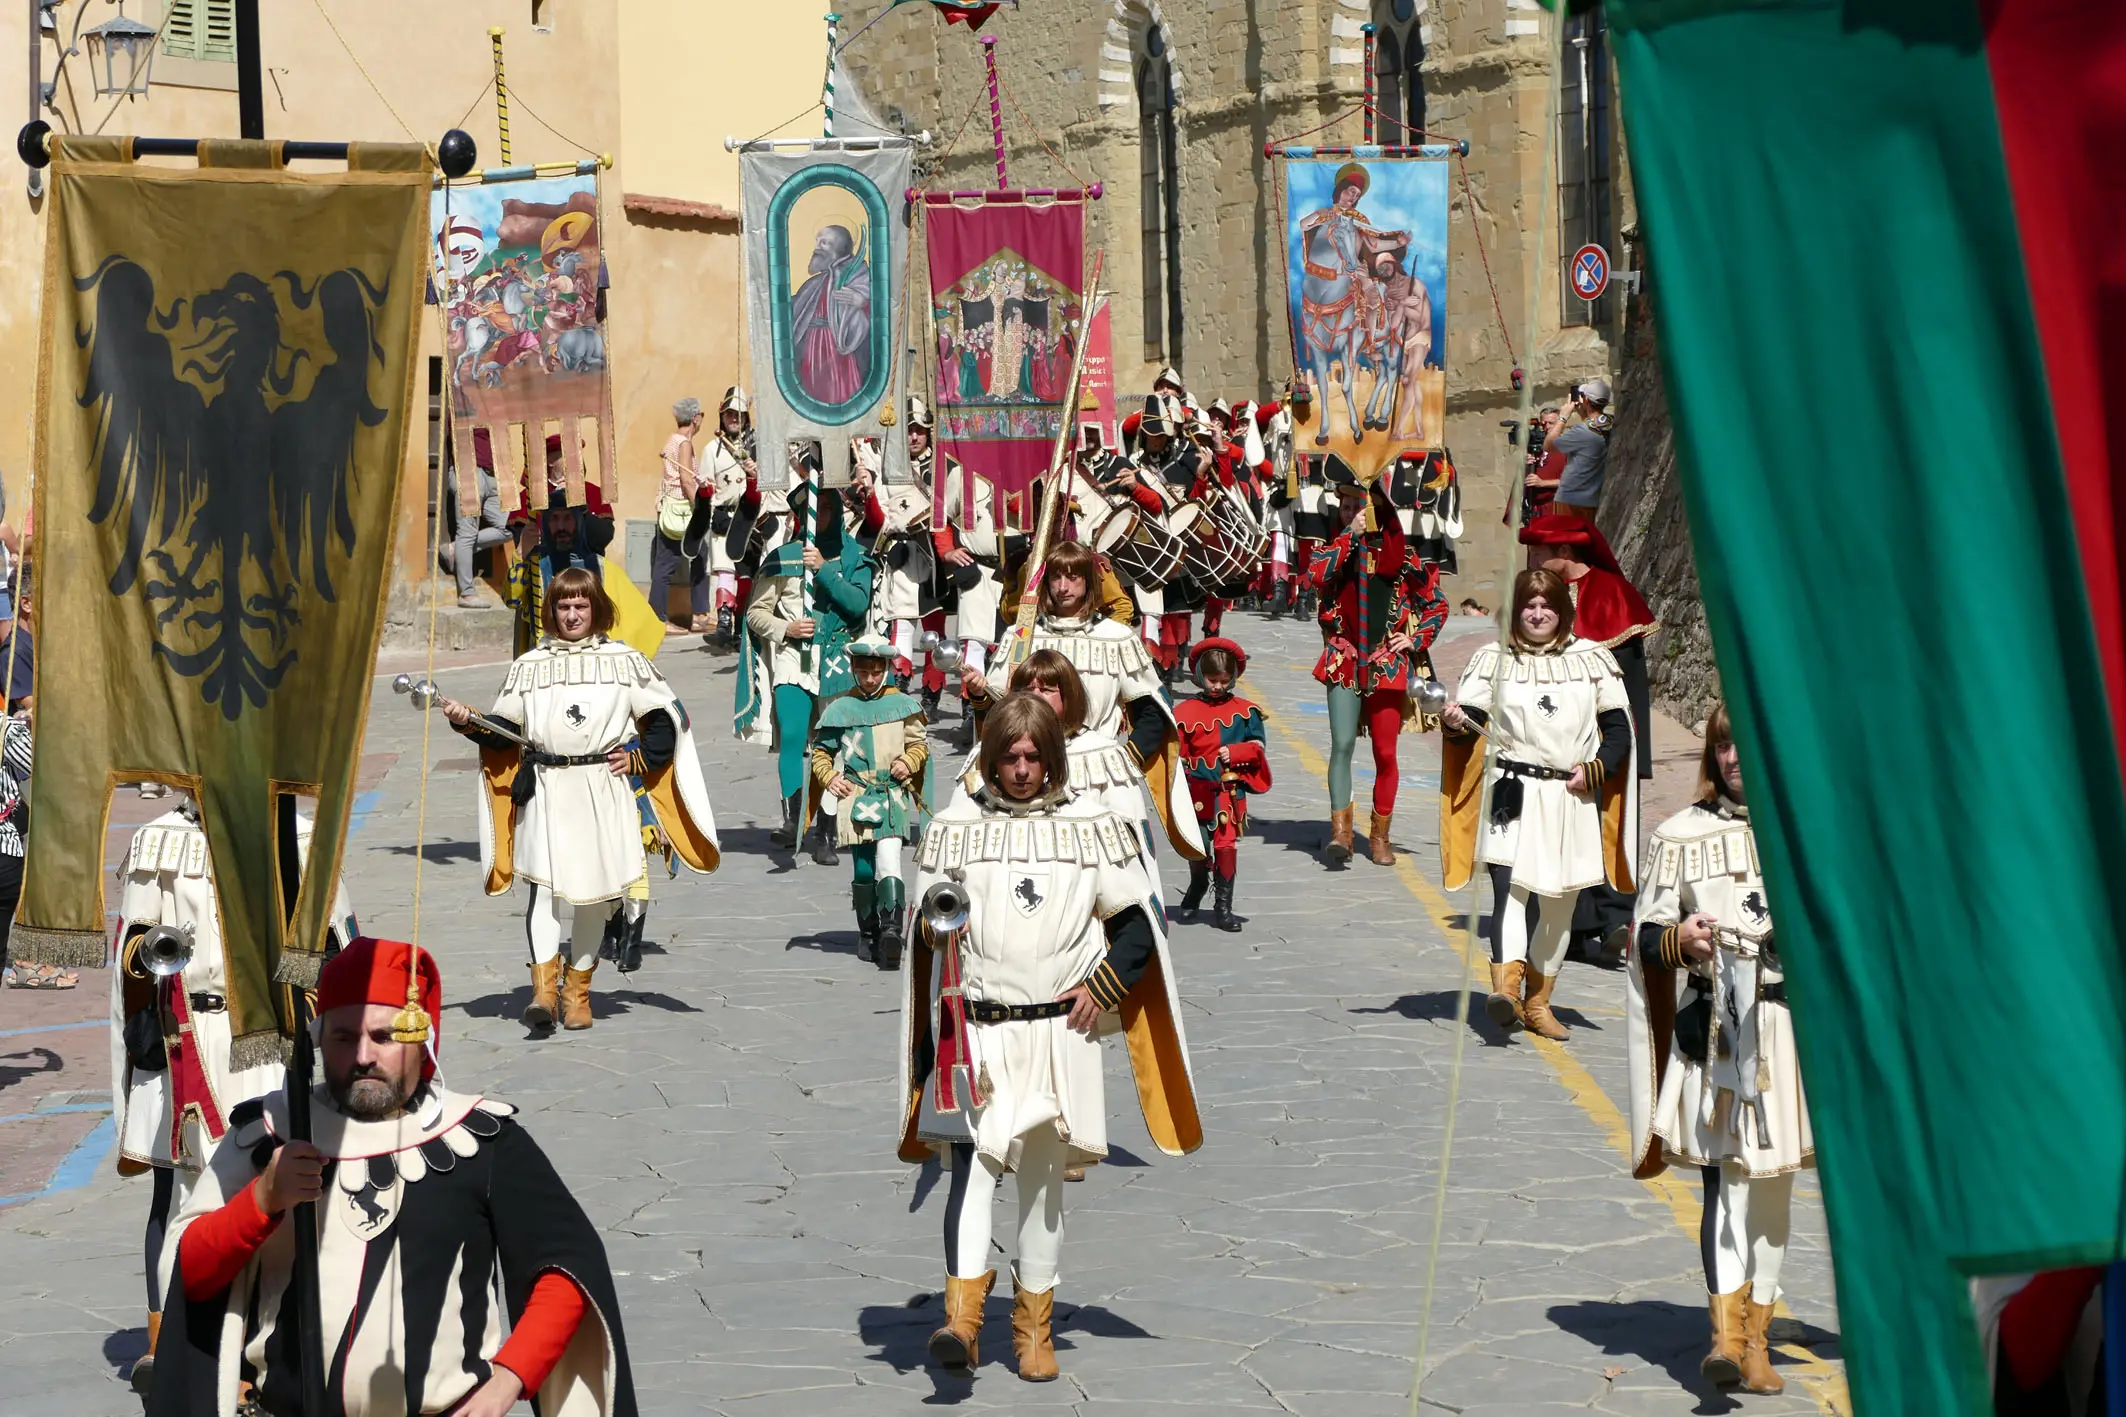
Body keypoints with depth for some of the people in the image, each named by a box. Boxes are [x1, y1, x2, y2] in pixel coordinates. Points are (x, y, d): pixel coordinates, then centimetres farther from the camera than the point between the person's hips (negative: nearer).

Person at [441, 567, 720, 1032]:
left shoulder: (625, 661, 8)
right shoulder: (528, 666, 12)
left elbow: (664, 716, 11)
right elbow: (502, 731, 11)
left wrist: (640, 758, 0)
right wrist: (468, 723, -6)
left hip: (605, 791, 0)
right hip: (545, 792, 0)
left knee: (595, 888, 4)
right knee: (544, 883, -13)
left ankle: (577, 991, 15)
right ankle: (544, 989, -17)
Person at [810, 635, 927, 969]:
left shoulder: (901, 704, 8)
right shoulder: (840, 709, 8)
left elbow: (919, 743, 16)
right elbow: (821, 751, 14)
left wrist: (908, 762, -3)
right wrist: (829, 777, -3)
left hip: (893, 794, -1)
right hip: (854, 796, 1)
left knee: (888, 857, -19)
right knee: (862, 868, 3)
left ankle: (891, 928, -29)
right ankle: (867, 932, 15)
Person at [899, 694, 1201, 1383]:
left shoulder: (1092, 826, 4)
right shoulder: (956, 827, 5)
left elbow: (1137, 922, 9)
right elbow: (927, 929, 9)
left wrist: (1102, 990, -2)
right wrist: (937, 923, -14)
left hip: (1059, 1034, 1)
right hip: (973, 1030, -1)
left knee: (1042, 1177, 8)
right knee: (971, 1161, -17)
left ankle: (1033, 1327, 19)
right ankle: (962, 1316, -26)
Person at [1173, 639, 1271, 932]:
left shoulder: (1243, 711, 5)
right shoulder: (1185, 712, 1)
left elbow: (1258, 746, 7)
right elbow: (1176, 754, 2)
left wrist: (1235, 753, -9)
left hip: (1231, 793, 0)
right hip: (1197, 793, 0)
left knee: (1227, 846, -5)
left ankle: (1223, 907, 2)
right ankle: (1198, 884, 39)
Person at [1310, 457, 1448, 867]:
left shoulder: (1402, 554, 3)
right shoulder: (1337, 548, 6)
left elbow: (1438, 605, 10)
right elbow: (1317, 575, -17)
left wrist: (1416, 638, -3)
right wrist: (1350, 535, -15)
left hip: (1388, 664, 0)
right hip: (1344, 660, 0)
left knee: (1385, 751, 4)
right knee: (1342, 744, -13)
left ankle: (1380, 836, 14)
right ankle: (1339, 831, -12)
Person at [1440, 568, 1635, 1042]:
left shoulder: (1592, 659, 11)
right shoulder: (1494, 660, 9)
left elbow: (1619, 727, 11)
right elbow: (1469, 719, 5)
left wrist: (1596, 768, -4)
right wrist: (1457, 722, -19)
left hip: (1574, 800, 2)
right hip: (1512, 791, -2)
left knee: (1558, 903, 8)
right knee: (1511, 883, -22)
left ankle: (1538, 1002, 19)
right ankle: (1506, 984, -36)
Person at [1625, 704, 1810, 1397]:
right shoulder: (1682, 834, 7)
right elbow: (1645, 934, 6)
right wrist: (1678, 939, -15)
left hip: (1793, 1027, 2)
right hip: (1714, 1031, -2)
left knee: (1772, 1184, 7)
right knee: (1727, 1177, -13)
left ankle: (1755, 1336, 16)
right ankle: (1726, 1332, -21)